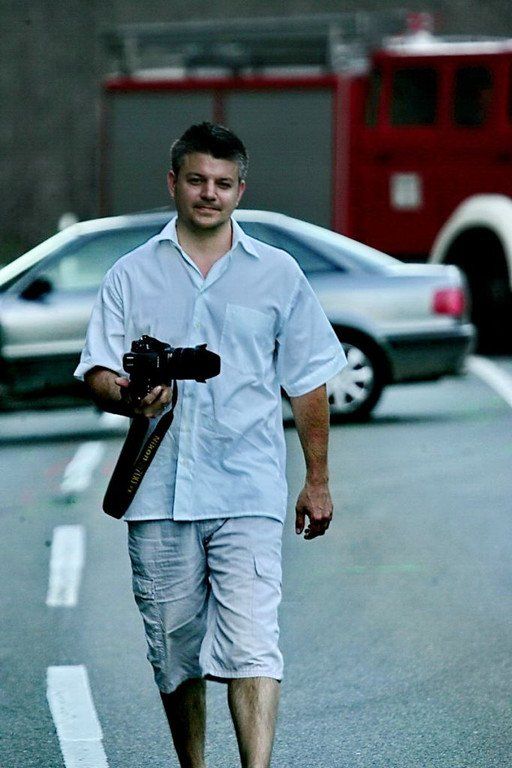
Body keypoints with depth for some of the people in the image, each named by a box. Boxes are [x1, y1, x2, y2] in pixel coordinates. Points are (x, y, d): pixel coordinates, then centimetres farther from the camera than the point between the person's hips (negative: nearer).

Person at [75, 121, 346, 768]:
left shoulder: (278, 274, 10)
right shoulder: (132, 276, 10)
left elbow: (308, 384, 15)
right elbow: (97, 375, 3)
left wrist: (317, 482, 14)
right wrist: (128, 395, -20)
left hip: (249, 495, -2)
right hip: (158, 494, 2)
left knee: (251, 646, -14)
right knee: (174, 651, 8)